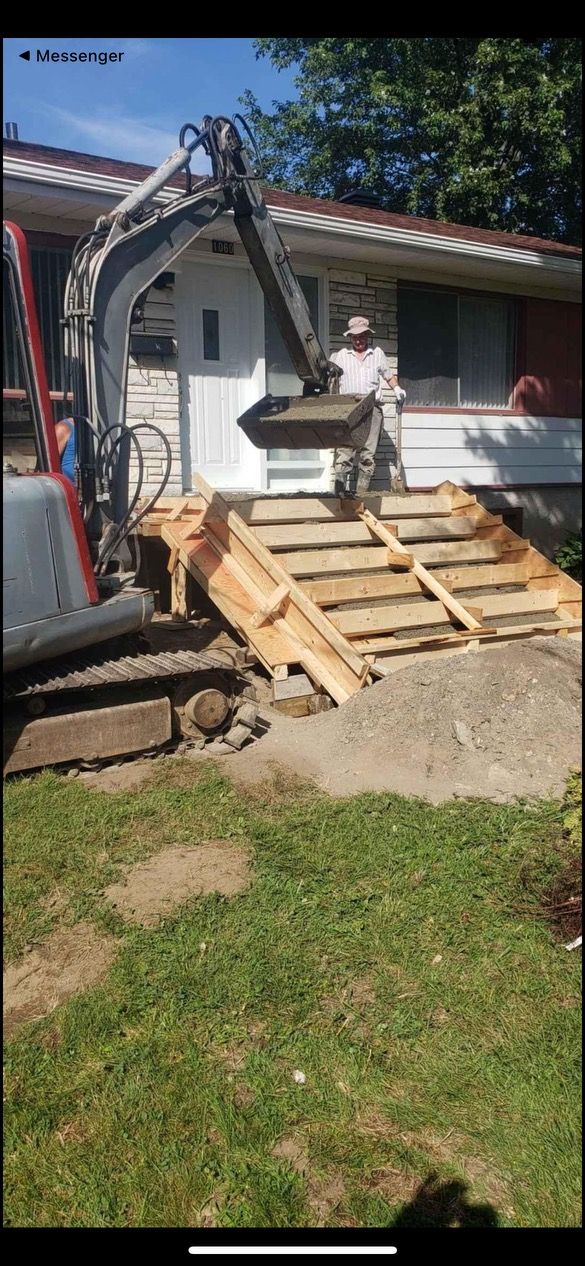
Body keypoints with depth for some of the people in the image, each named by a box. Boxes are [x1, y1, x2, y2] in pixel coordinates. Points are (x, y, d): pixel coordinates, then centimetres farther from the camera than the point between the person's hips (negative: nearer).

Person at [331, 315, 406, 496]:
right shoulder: (341, 356, 15)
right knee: (343, 452, -12)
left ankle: (361, 494, 2)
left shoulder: (377, 353, 17)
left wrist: (397, 389, 6)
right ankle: (339, 493, -13)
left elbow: (389, 376, 23)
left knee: (367, 454, -2)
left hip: (372, 408, 1)